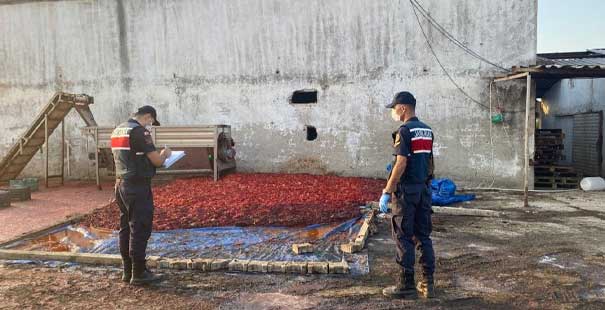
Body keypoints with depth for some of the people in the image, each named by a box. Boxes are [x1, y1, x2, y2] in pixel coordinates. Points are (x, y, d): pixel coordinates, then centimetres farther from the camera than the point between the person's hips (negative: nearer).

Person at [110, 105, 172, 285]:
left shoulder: (117, 131, 14)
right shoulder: (140, 131, -14)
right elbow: (157, 161, -16)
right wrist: (165, 154, 5)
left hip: (121, 184, 9)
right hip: (138, 187, -9)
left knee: (126, 229, 13)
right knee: (140, 230, -3)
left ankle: (128, 271, 21)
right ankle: (138, 274, 2)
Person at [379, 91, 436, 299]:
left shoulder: (405, 130, -13)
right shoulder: (427, 131, 12)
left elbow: (401, 164, -19)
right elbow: (429, 163, 16)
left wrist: (386, 192, -17)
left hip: (407, 190, -8)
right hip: (424, 189, 8)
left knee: (404, 238, -1)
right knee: (423, 236, 12)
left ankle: (407, 286, 5)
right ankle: (428, 284, 16)